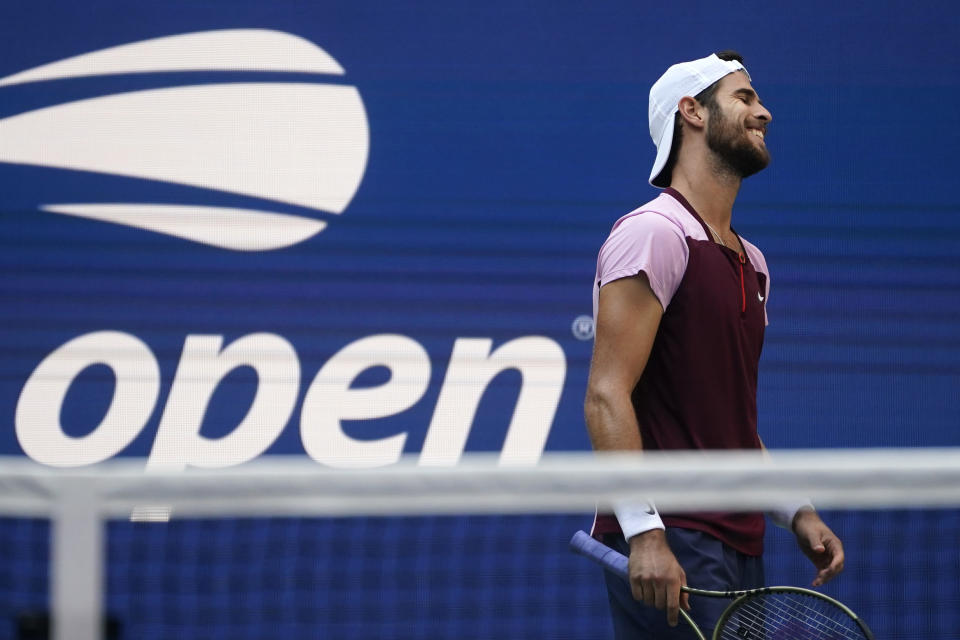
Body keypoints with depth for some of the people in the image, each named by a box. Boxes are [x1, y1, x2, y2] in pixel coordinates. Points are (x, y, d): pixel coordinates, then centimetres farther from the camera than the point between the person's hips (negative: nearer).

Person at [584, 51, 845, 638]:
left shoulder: (753, 264, 20)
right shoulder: (653, 232, -8)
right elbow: (607, 397, -16)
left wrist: (796, 512, 15)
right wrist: (645, 532, -24)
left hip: (739, 548, 9)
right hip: (669, 546, -9)